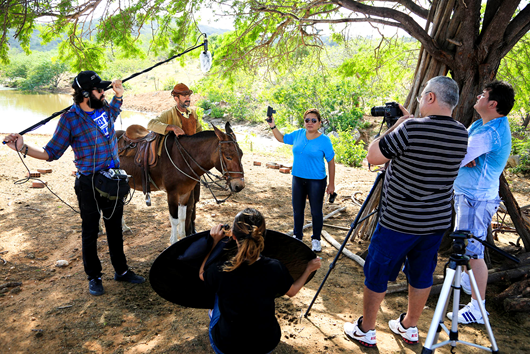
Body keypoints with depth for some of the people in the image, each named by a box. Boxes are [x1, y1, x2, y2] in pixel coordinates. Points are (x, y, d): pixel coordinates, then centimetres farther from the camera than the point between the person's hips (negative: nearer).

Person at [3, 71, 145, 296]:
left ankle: (121, 271, 33)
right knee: (90, 232, 10)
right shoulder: (70, 119, -13)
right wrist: (22, 148, -24)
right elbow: (51, 153, -10)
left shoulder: (106, 109, 2)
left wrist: (119, 94, 18)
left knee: (115, 228, 17)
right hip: (89, 184, -5)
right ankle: (94, 277, 28)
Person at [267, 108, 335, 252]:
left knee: (316, 211, 5)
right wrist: (273, 126, -1)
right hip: (298, 179, 5)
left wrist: (331, 184, -6)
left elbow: (331, 162, -6)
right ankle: (297, 236, 36)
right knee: (297, 210, 16)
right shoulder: (298, 134, 1)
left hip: (316, 181, -4)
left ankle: (316, 240, 25)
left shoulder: (324, 140, -11)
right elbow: (282, 138, 16)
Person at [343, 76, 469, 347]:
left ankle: (365, 331, 25)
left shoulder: (412, 129, -21)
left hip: (399, 222, -6)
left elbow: (373, 156, -13)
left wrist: (395, 125, -3)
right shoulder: (462, 135, 1)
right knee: (421, 276, 21)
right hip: (437, 222, 6)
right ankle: (409, 328, 38)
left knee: (376, 275, 11)